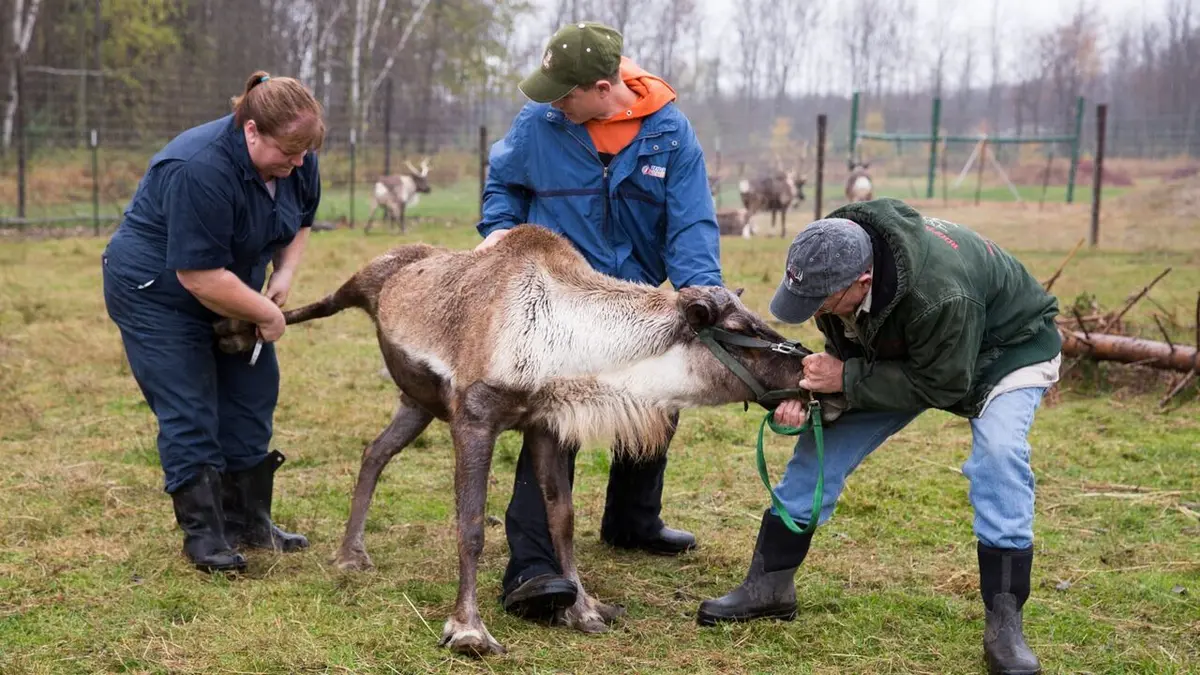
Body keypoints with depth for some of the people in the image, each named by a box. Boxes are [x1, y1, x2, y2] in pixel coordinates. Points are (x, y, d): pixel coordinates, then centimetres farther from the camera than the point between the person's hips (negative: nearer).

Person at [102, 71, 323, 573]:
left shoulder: (295, 159, -11)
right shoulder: (200, 171, -35)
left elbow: (299, 221, 9)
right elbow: (199, 273, -33)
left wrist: (283, 276, -7)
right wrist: (267, 314, -23)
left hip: (229, 290, 8)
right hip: (158, 292, -8)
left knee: (251, 399, 6)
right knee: (190, 414, -8)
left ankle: (248, 522, 16)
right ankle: (203, 533, 0)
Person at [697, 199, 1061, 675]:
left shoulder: (940, 293, -46)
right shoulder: (833, 261, -24)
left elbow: (941, 386, -34)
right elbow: (847, 346, -9)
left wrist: (846, 380, -37)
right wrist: (812, 391, -28)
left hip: (1005, 346, -6)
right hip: (906, 349, 6)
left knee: (998, 453, -31)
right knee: (825, 442, -3)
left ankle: (1004, 623, -22)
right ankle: (769, 586, 7)